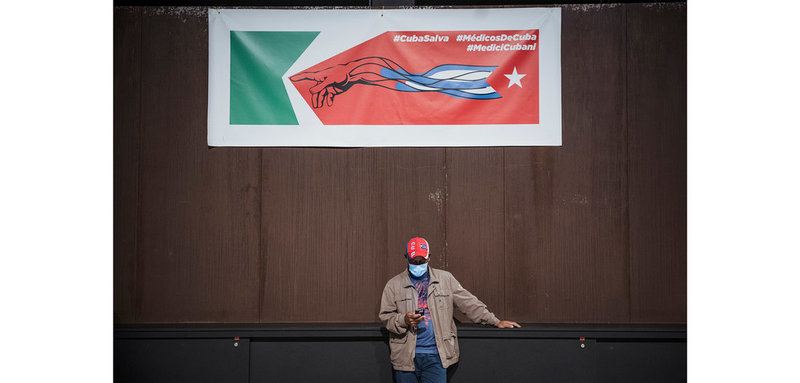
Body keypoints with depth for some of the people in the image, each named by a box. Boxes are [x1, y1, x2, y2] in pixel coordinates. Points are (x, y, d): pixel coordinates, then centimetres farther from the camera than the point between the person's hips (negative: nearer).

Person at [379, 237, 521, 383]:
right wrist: (404, 320, -13)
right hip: (405, 357, 0)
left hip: (435, 356, 0)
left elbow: (468, 303, 12)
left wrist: (496, 322, 8)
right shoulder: (394, 285, 8)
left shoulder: (445, 279, 10)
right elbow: (385, 316, 7)